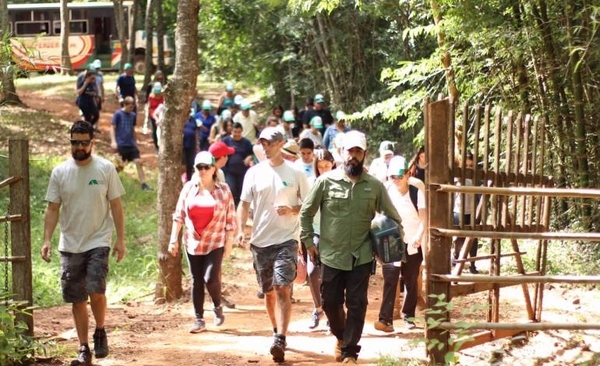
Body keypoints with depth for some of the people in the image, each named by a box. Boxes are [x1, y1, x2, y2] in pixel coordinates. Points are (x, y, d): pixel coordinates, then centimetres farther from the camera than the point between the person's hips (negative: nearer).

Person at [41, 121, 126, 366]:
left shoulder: (106, 169, -4)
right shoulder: (60, 172, 1)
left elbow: (116, 205, 0)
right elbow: (52, 208, 4)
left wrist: (121, 239, -3)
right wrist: (47, 240, -7)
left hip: (98, 242, -3)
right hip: (70, 245, 3)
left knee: (96, 291, -19)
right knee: (77, 300, 7)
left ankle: (100, 332, 8)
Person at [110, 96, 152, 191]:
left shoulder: (133, 115, 9)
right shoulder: (118, 114, -7)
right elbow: (113, 128, -8)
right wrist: (113, 141, -17)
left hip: (131, 144, 5)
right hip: (121, 144, -5)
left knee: (138, 162, -4)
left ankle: (143, 184, -2)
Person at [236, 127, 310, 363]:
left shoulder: (295, 173, -2)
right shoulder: (254, 173, 5)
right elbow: (244, 204, 7)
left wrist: (291, 210, -16)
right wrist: (240, 229, -7)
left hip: (286, 239, -4)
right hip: (260, 240, 4)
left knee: (282, 289, -15)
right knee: (268, 291, 14)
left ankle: (280, 340, -21)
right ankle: (277, 332, 31)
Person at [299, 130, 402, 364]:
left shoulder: (375, 186, 0)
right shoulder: (326, 181, -3)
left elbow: (393, 218, 9)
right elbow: (306, 212, 5)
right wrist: (309, 242, 1)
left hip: (361, 257, 0)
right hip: (331, 256, 0)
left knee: (356, 306, 0)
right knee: (330, 302, 9)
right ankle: (340, 336, 36)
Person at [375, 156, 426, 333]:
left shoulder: (417, 193, -7)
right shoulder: (387, 191, -3)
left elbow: (423, 219, -10)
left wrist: (418, 237, -26)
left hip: (412, 245, 0)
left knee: (411, 283, 9)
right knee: (389, 281, -10)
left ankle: (408, 316, 24)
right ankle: (385, 319, -14)